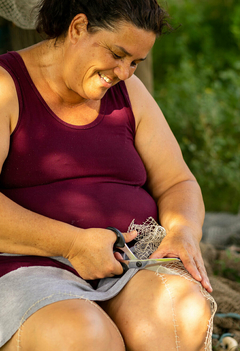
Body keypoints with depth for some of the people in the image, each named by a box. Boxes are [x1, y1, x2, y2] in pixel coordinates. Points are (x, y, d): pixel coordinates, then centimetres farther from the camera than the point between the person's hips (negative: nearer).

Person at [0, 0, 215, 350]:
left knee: (185, 316, -29)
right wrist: (74, 244, -21)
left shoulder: (129, 92, 12)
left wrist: (184, 234, -11)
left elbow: (178, 185, 12)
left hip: (128, 269, 5)